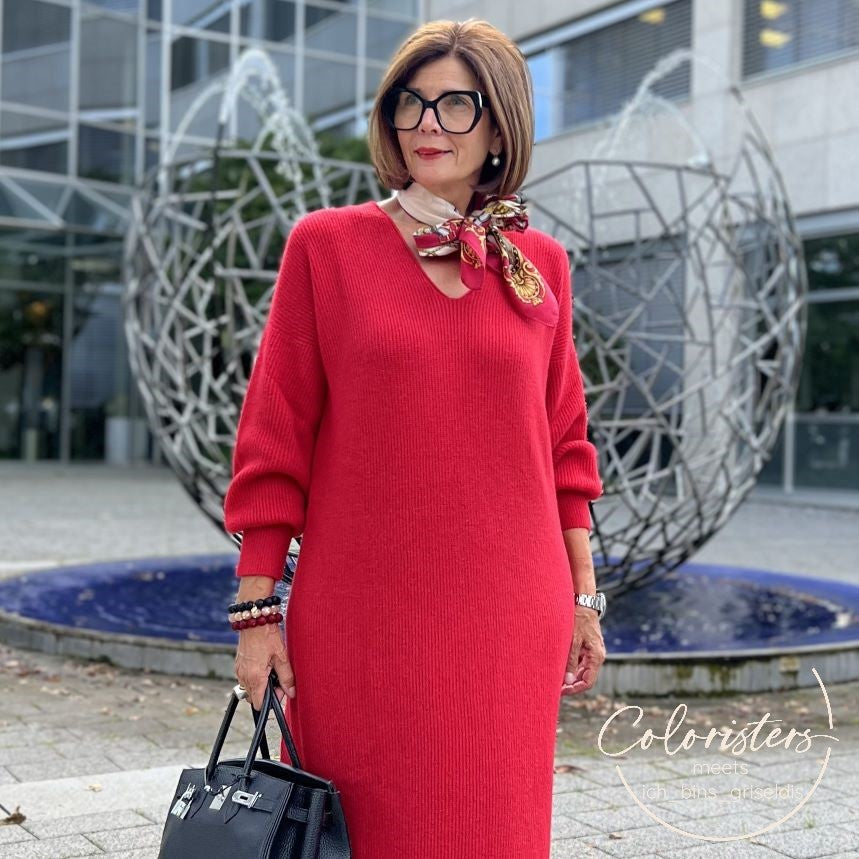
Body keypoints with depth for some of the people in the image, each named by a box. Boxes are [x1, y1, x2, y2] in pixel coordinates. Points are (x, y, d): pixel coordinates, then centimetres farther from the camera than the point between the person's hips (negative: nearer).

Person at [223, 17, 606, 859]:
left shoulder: (540, 265, 8)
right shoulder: (326, 244, 1)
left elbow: (563, 443, 13)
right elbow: (273, 441, -1)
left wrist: (583, 598, 11)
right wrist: (257, 611, -4)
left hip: (509, 616, 2)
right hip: (361, 616, -2)